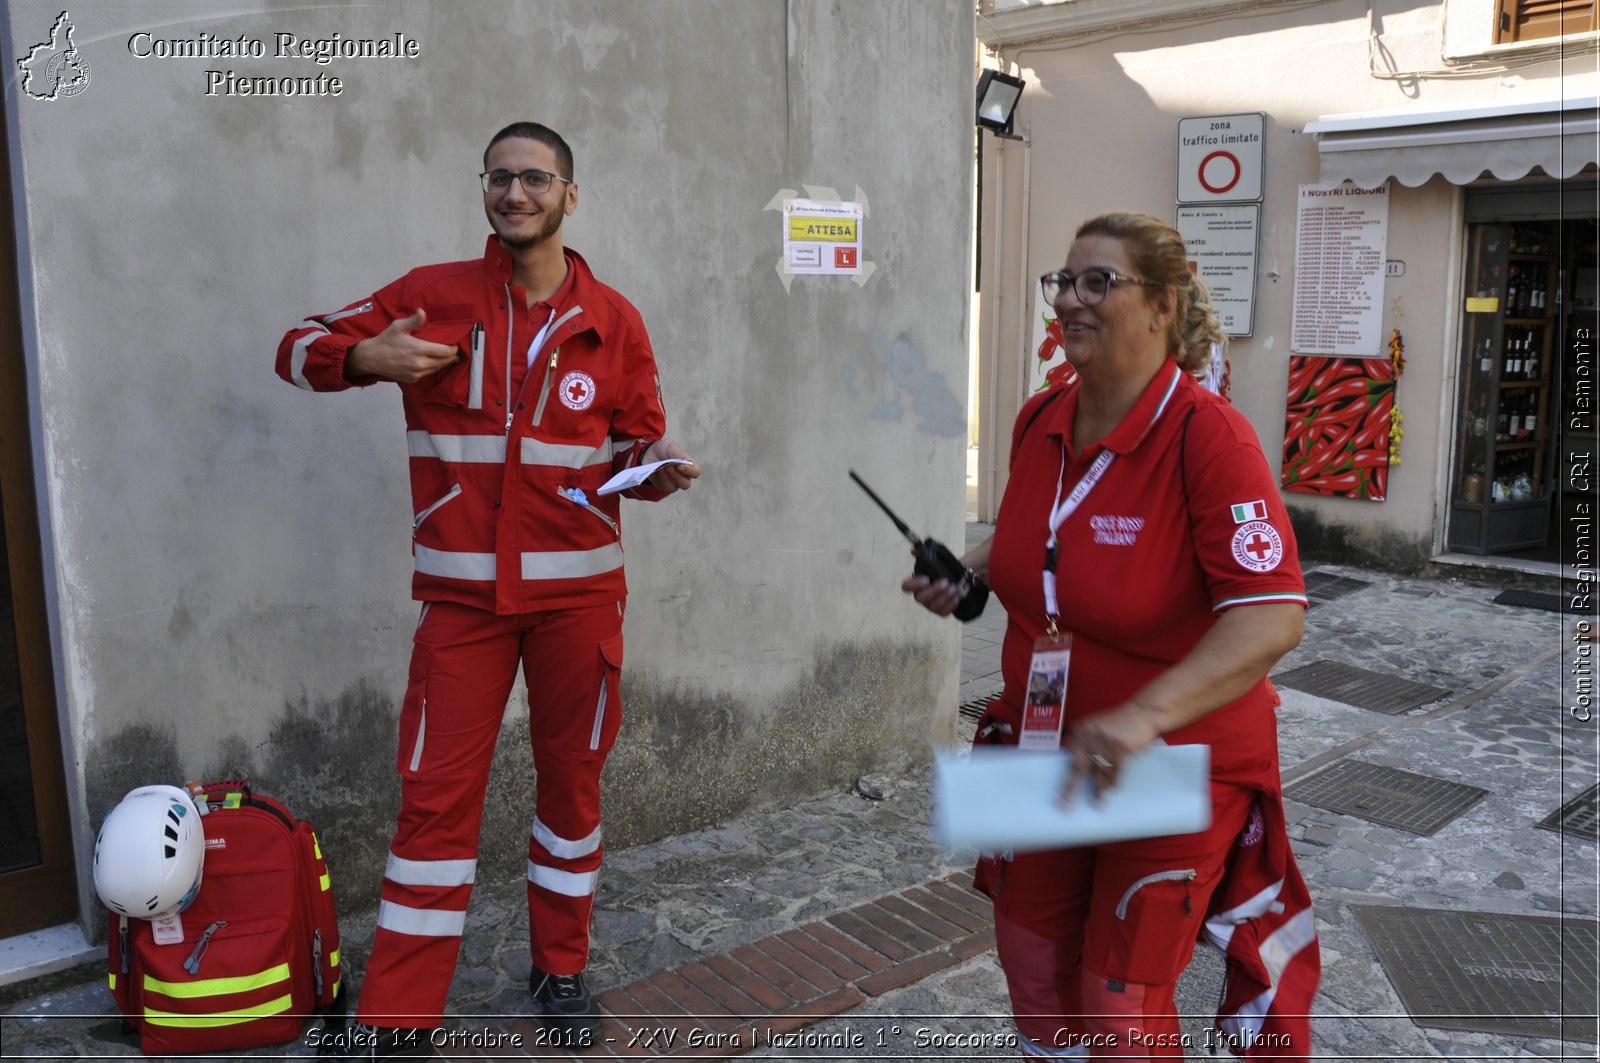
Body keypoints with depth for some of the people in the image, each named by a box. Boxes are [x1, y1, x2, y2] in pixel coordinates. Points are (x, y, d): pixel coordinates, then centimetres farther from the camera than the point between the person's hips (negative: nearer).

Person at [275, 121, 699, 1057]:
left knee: (573, 777, 11)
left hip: (579, 591, 1)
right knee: (438, 793, 2)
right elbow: (300, 348, 6)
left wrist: (661, 473, -12)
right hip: (464, 592, -1)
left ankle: (562, 968, 31)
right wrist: (365, 356, -15)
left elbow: (640, 442, 11)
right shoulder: (434, 296, 0)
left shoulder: (613, 319, 3)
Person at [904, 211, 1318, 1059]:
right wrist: (970, 573, -1)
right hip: (1045, 746, 6)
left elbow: (1273, 615, -30)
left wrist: (1145, 713, -41)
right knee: (1034, 963, 18)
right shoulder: (1041, 420, -2)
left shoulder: (1208, 435, -23)